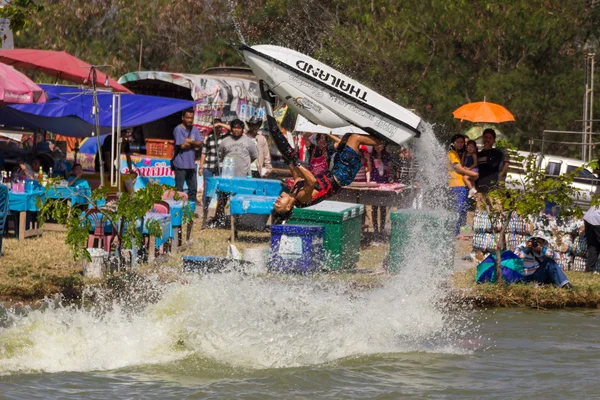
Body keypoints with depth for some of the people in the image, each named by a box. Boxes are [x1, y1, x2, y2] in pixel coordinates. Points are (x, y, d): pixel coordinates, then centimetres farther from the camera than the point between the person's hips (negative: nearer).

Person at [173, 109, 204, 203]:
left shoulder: (194, 129, 10)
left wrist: (190, 142, -16)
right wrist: (194, 143, -3)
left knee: (193, 188, 12)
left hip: (191, 163, 7)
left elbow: (200, 143, 2)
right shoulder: (178, 129, -10)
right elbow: (182, 146, -17)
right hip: (181, 163, -7)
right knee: (179, 189, -2)